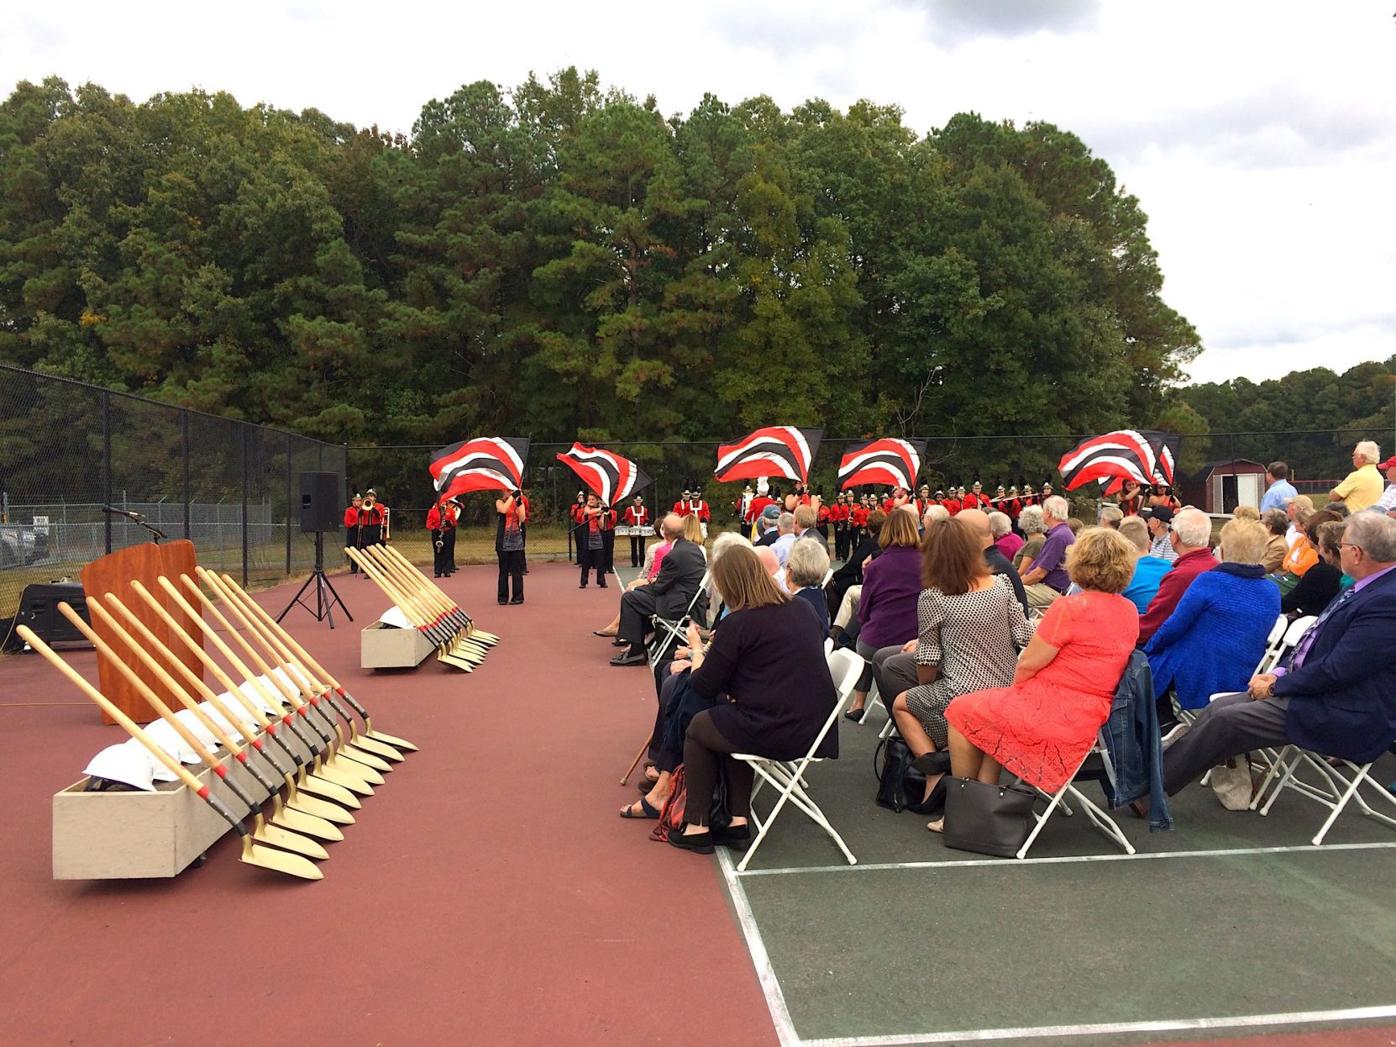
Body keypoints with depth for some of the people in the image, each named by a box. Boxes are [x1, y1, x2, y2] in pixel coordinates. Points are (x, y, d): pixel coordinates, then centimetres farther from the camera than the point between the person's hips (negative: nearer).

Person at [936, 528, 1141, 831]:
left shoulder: (1069, 608, -19)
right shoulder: (1129, 611, 5)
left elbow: (1027, 664, -13)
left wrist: (1015, 690, 6)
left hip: (1054, 713, -9)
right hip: (1090, 716, 9)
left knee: (961, 712, 8)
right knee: (993, 711, 25)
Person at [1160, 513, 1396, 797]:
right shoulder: (1362, 589, 11)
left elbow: (1337, 670, -24)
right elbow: (1313, 644, 17)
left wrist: (1276, 686, -13)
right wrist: (1279, 673, 3)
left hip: (1344, 718, -9)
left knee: (1227, 720, -16)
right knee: (1218, 709, -1)